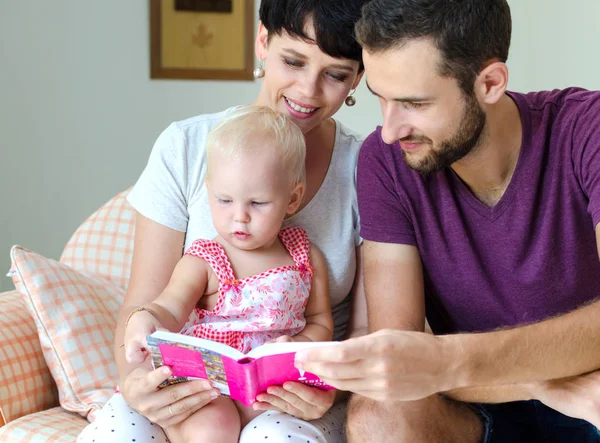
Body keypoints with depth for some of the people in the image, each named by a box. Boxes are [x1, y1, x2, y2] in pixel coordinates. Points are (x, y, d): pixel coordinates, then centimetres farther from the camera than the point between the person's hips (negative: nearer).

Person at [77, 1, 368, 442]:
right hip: (192, 385, 1)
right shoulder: (184, 147, -4)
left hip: (301, 402, 0)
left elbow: (367, 327, -1)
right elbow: (144, 306, -4)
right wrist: (135, 379, -26)